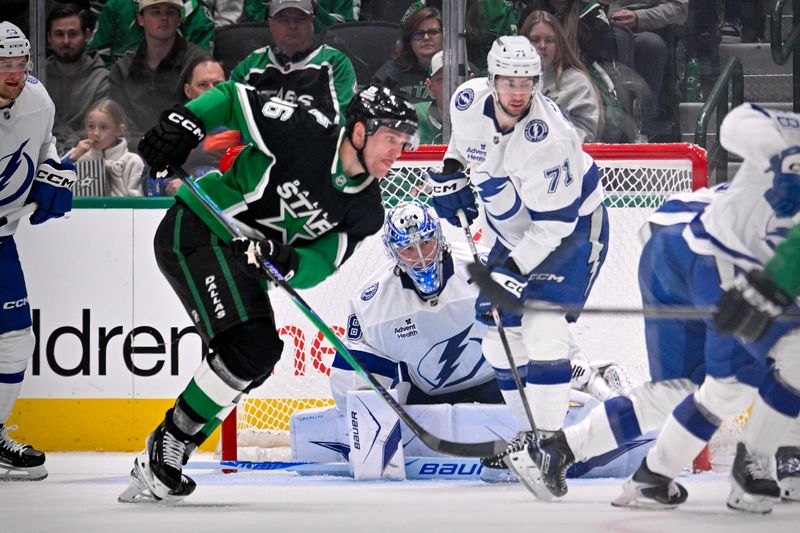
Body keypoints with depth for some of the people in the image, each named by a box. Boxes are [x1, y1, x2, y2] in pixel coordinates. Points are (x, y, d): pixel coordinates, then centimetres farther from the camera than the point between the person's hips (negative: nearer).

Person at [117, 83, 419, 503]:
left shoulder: (366, 211, 0)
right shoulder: (305, 133, -18)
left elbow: (317, 265, -6)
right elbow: (233, 98, -10)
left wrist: (289, 262, -29)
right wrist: (182, 123, -24)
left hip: (246, 260, 9)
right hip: (196, 229, -9)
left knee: (258, 358, 7)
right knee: (249, 342, -22)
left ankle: (158, 468, 14)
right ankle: (169, 442, -11)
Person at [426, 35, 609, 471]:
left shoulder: (547, 138, -34)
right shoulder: (468, 101, -14)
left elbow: (554, 223, -32)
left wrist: (513, 272, -33)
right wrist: (451, 172, 3)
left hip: (571, 228, -8)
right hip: (515, 232, 8)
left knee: (542, 328, -23)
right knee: (500, 333, 6)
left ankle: (550, 437, -20)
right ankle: (531, 432, 18)